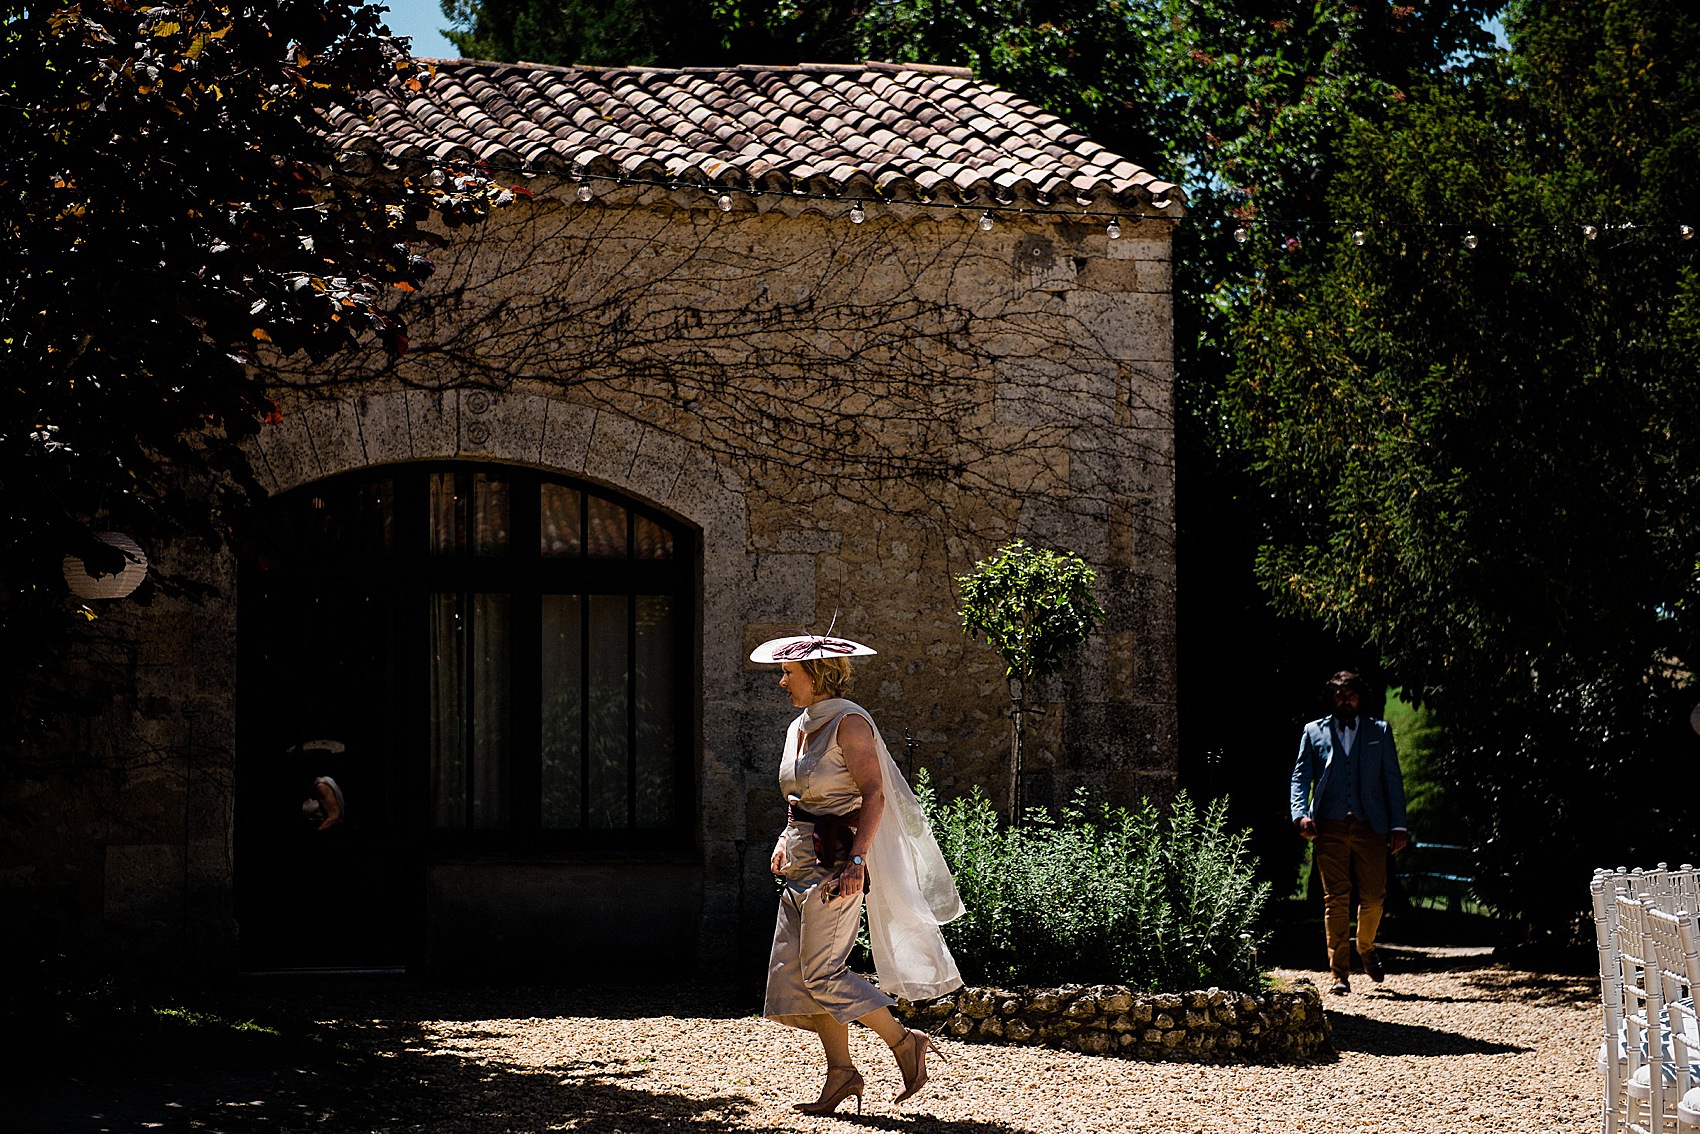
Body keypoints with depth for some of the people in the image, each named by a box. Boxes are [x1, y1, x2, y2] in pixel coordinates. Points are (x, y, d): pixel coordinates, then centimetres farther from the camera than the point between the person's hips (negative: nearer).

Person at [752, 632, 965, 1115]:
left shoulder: (848, 723, -11)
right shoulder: (800, 728, 14)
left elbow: (874, 794, -17)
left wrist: (856, 860, -25)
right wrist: (787, 839, 13)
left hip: (838, 859, -9)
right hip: (803, 861, 9)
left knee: (822, 973, -10)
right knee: (795, 972, 4)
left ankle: (904, 1042, 1)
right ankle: (841, 1073, 9)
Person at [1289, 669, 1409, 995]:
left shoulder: (1379, 731, 14)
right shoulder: (1314, 732, 13)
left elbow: (1393, 780, 11)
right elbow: (1301, 777, 8)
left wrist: (1399, 826, 2)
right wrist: (1301, 814, -9)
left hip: (1370, 825, 1)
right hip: (1330, 826, -1)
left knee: (1373, 896, 0)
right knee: (1336, 898, -5)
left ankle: (1366, 947, 31)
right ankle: (1340, 973, -2)